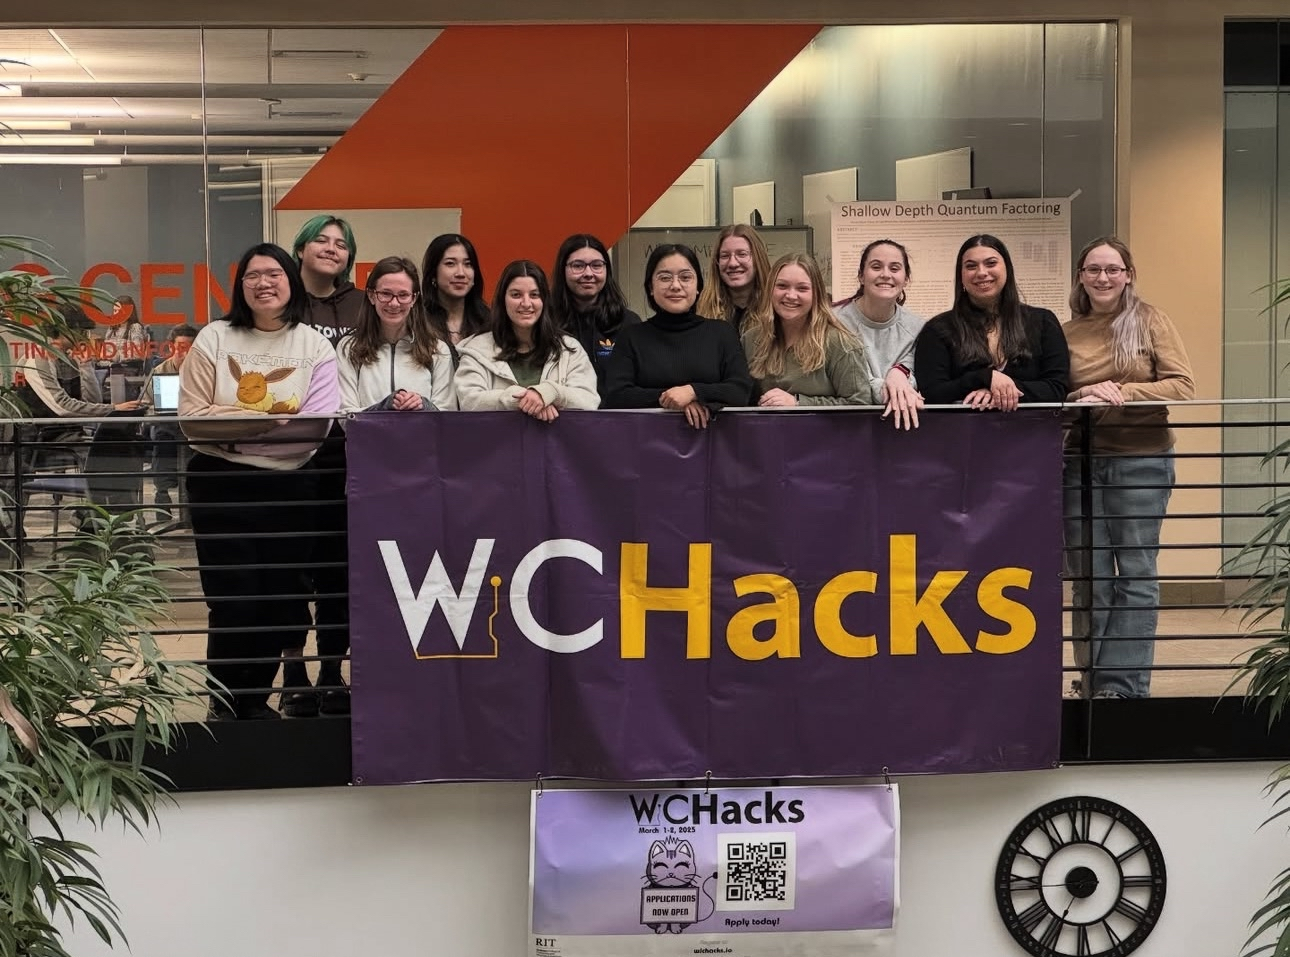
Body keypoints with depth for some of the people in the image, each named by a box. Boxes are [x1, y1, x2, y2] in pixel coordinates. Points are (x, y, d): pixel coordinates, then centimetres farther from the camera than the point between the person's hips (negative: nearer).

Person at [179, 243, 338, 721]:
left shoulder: (314, 345, 4)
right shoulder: (215, 339, 1)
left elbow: (319, 422, -8)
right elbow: (193, 417, -7)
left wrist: (237, 431, -19)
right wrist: (258, 419, -21)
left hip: (291, 485, 2)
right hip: (223, 483, -2)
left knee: (281, 600, 8)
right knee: (233, 601, -3)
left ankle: (255, 697, 25)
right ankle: (224, 702, 13)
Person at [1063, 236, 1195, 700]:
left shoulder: (1149, 320, 0)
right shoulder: (1067, 333, 7)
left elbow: (1182, 385, -7)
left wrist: (1123, 394, -17)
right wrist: (1083, 396, -12)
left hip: (1141, 461, -2)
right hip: (1082, 463, 2)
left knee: (1135, 575, 0)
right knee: (1090, 578, 6)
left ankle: (1122, 683, 3)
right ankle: (1094, 678, 14)